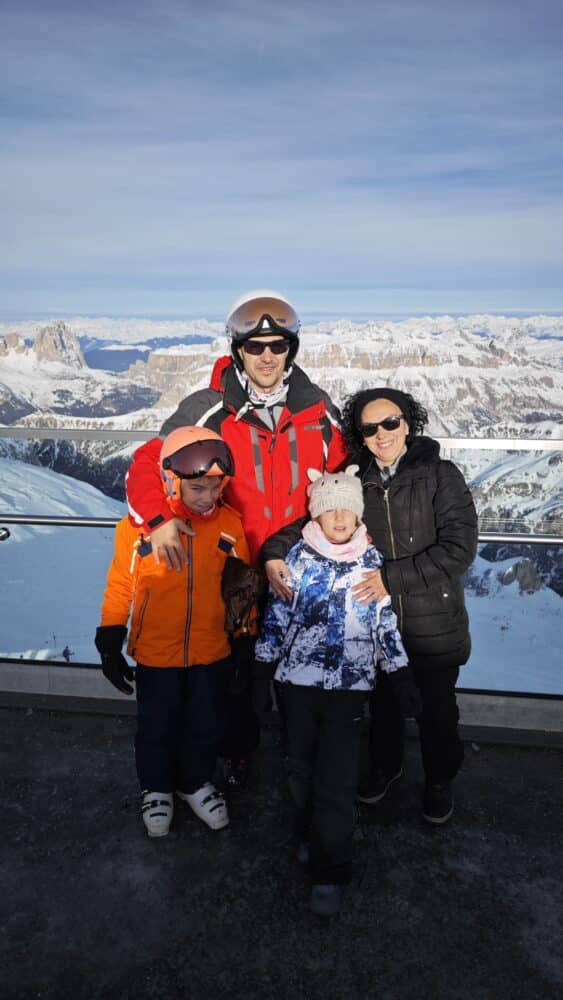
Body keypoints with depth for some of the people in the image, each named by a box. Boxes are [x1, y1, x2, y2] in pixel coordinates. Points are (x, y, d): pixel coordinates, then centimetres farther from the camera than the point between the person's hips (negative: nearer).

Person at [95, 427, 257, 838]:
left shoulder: (230, 522, -9)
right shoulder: (137, 525, -14)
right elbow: (120, 587, -6)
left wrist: (249, 632, 5)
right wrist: (110, 643, -2)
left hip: (213, 652, 2)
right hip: (156, 654, -1)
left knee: (207, 726, 19)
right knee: (157, 727, 18)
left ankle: (196, 782, 45)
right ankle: (157, 789, 43)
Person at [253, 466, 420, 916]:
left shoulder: (371, 560, 0)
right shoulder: (299, 556, -1)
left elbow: (386, 623, 5)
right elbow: (277, 614, 3)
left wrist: (402, 678, 5)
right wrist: (262, 670, 3)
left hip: (350, 682, -1)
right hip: (299, 677, 1)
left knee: (337, 779, -3)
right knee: (302, 767, 13)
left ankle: (330, 873, 11)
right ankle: (311, 833, 38)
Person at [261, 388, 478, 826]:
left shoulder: (441, 476, -11)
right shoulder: (356, 482, -1)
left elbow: (459, 548, -17)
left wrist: (392, 576, -22)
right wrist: (274, 554, -16)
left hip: (434, 625, -2)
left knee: (436, 709, 17)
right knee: (383, 703, 22)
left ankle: (440, 780, 44)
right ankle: (385, 765, 50)